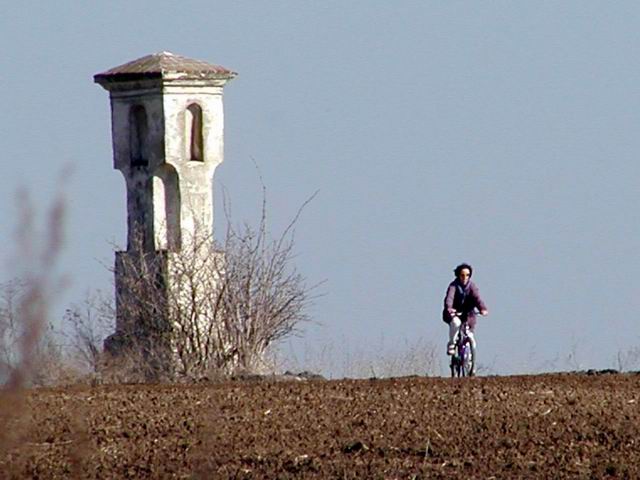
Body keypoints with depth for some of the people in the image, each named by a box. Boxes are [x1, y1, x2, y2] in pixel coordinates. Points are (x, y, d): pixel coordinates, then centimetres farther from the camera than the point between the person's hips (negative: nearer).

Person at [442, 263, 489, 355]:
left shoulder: (471, 286, -7)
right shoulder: (453, 286, -13)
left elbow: (477, 298, -22)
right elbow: (449, 297, -30)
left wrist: (483, 309, -41)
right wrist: (449, 308, -51)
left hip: (467, 314, 3)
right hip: (453, 313, -2)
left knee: (469, 335, -4)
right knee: (455, 323, -34)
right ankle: (451, 344, -16)